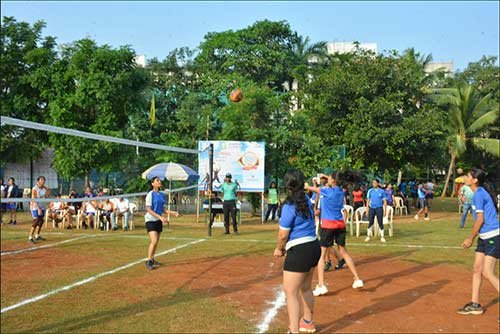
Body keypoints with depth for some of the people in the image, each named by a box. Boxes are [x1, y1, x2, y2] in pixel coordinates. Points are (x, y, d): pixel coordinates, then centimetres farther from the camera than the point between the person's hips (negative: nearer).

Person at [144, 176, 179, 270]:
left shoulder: (162, 195, 8)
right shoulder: (150, 194, -11)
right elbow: (148, 210, -15)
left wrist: (172, 212, 0)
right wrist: (160, 217, -24)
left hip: (159, 220, 7)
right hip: (151, 220, -7)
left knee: (156, 241, 11)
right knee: (154, 241, -16)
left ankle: (152, 259, 24)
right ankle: (148, 261, -7)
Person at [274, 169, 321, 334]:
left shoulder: (289, 206, -17)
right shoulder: (307, 201, 7)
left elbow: (283, 235, -14)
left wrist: (279, 249, 6)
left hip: (299, 251, -9)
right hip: (313, 247, 9)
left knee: (290, 293, -1)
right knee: (306, 288, 25)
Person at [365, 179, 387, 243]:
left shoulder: (382, 191, 3)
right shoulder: (370, 191, 7)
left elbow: (385, 201, 5)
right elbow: (368, 200, 11)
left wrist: (385, 210, 0)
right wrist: (367, 208, 4)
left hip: (379, 208, -1)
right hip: (371, 208, 1)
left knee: (380, 223, -1)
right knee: (370, 223, 1)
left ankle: (382, 237, 8)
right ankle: (368, 236, 10)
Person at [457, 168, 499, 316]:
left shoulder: (479, 194, -16)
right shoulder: (481, 192, 12)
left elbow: (480, 220, -17)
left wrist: (470, 239, -7)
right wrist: (472, 238, 18)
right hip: (485, 237, 10)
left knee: (488, 273, -9)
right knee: (477, 270, 11)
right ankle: (475, 305, 18)